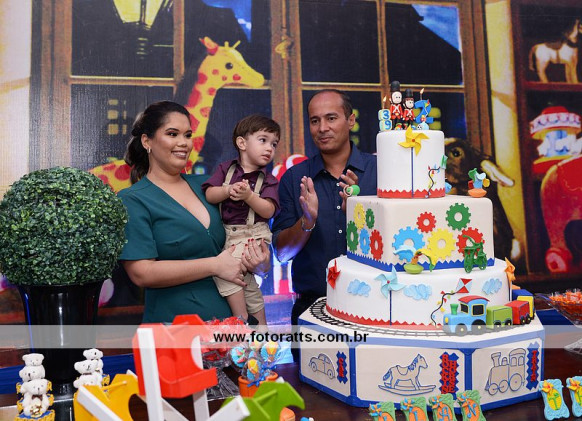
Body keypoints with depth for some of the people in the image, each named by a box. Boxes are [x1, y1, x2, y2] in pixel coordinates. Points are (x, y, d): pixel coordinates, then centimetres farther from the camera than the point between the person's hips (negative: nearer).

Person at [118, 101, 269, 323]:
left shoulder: (204, 185, 6)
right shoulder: (132, 200, -8)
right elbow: (141, 273, -18)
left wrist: (255, 258, -7)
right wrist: (215, 266, -18)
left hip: (230, 313, 6)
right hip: (173, 321, -5)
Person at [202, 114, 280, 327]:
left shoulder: (268, 180, 3)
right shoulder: (226, 169, 8)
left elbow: (268, 211, -9)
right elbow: (209, 195, -1)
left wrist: (248, 195, -23)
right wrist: (228, 191, -19)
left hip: (254, 234, -3)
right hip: (228, 235, 3)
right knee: (245, 280, 3)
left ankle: (244, 320, -11)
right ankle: (259, 326, 19)